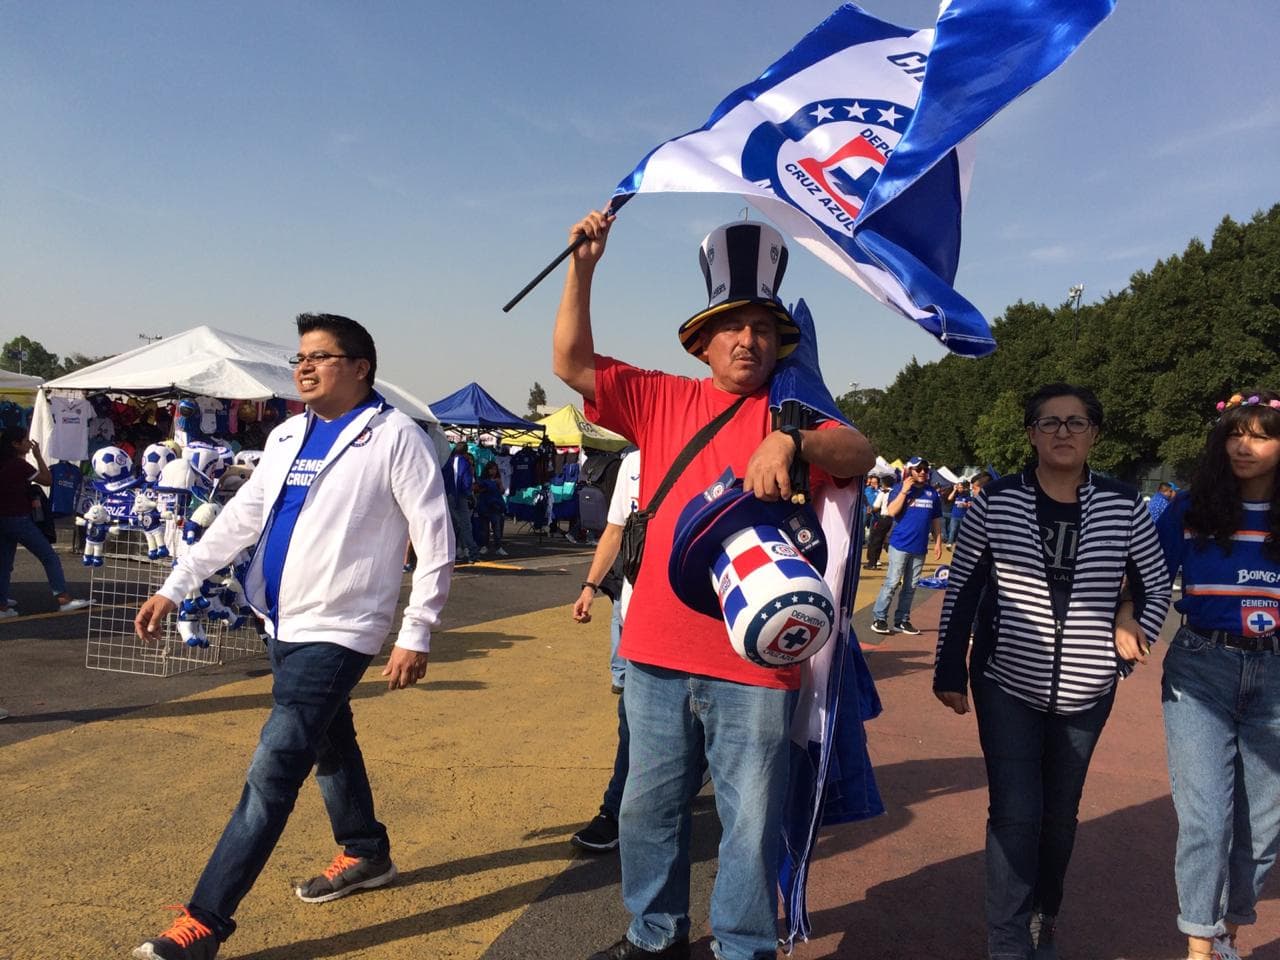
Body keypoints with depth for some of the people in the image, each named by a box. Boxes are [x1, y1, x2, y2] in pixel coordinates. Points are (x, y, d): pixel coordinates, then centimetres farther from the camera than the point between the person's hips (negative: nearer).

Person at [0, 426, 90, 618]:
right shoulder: (19, 465, -15)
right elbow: (47, 479, -9)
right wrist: (38, 455, -4)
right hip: (18, 519, -8)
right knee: (50, 557, -2)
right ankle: (63, 600, -4)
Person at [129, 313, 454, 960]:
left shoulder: (395, 436, -11)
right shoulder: (286, 436, 10)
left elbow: (436, 543, -12)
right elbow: (239, 518, 17)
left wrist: (415, 636, -15)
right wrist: (174, 588, 13)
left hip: (338, 631, -8)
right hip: (284, 625, 8)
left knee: (271, 774, -7)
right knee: (328, 744, 20)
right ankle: (366, 855, 39)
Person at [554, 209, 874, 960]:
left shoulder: (796, 419, 1)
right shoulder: (662, 400, 7)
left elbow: (861, 454, -16)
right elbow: (572, 363, 5)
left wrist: (789, 444, -35)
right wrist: (584, 267, -4)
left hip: (755, 661, -2)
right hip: (657, 651, 3)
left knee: (752, 823, 8)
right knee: (649, 807, 16)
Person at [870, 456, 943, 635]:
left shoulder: (932, 493, 10)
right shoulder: (899, 488, -3)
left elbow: (936, 520, 15)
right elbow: (891, 511, -15)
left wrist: (938, 542, 10)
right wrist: (904, 491, -17)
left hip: (920, 547, 5)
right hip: (900, 544, -5)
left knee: (911, 586, 8)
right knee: (892, 582, -7)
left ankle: (902, 621, 15)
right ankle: (879, 618, -2)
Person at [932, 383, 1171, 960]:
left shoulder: (1124, 506, -4)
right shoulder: (996, 502, -8)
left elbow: (1156, 587, 7)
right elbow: (961, 590, -2)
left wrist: (1138, 626, -12)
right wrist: (949, 671, -1)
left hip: (1086, 691, 2)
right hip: (1007, 684, -2)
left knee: (1060, 814, 17)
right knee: (1015, 814, -6)